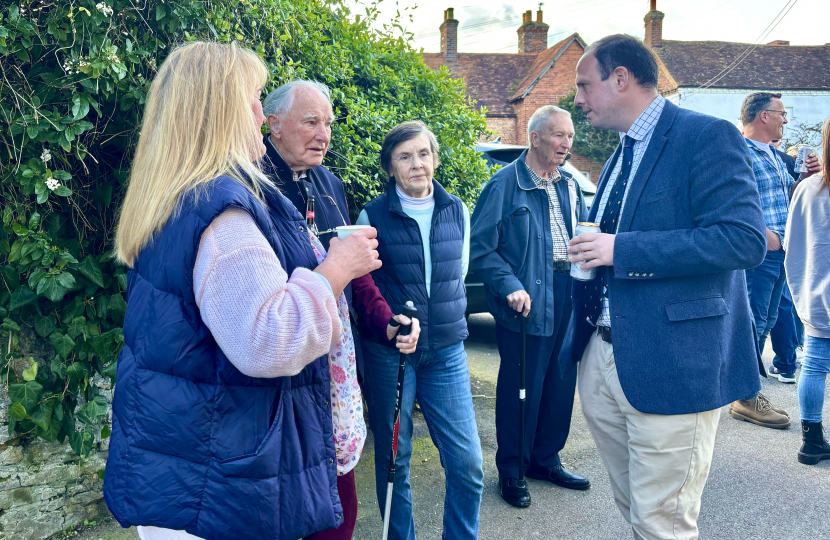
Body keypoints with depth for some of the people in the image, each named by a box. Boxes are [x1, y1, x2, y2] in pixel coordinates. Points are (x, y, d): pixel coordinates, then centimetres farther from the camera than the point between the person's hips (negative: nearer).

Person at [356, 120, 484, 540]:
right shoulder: (373, 215, -5)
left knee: (467, 462, 2)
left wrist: (447, 319, 12)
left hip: (446, 351, 3)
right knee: (393, 459, 9)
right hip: (389, 352, -2)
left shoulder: (456, 210, 5)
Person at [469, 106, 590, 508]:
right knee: (521, 389, 4)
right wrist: (510, 286, -21)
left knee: (561, 384, 14)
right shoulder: (505, 184, -7)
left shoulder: (569, 186, 14)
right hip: (528, 304, -6)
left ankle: (545, 459, 33)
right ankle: (511, 471, 22)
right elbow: (481, 248, -11)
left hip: (568, 299, 7)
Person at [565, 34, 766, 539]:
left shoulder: (708, 136, -11)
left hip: (672, 365, -8)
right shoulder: (622, 152, 16)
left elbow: (744, 239, -22)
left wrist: (621, 250, -22)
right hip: (602, 359, 8)